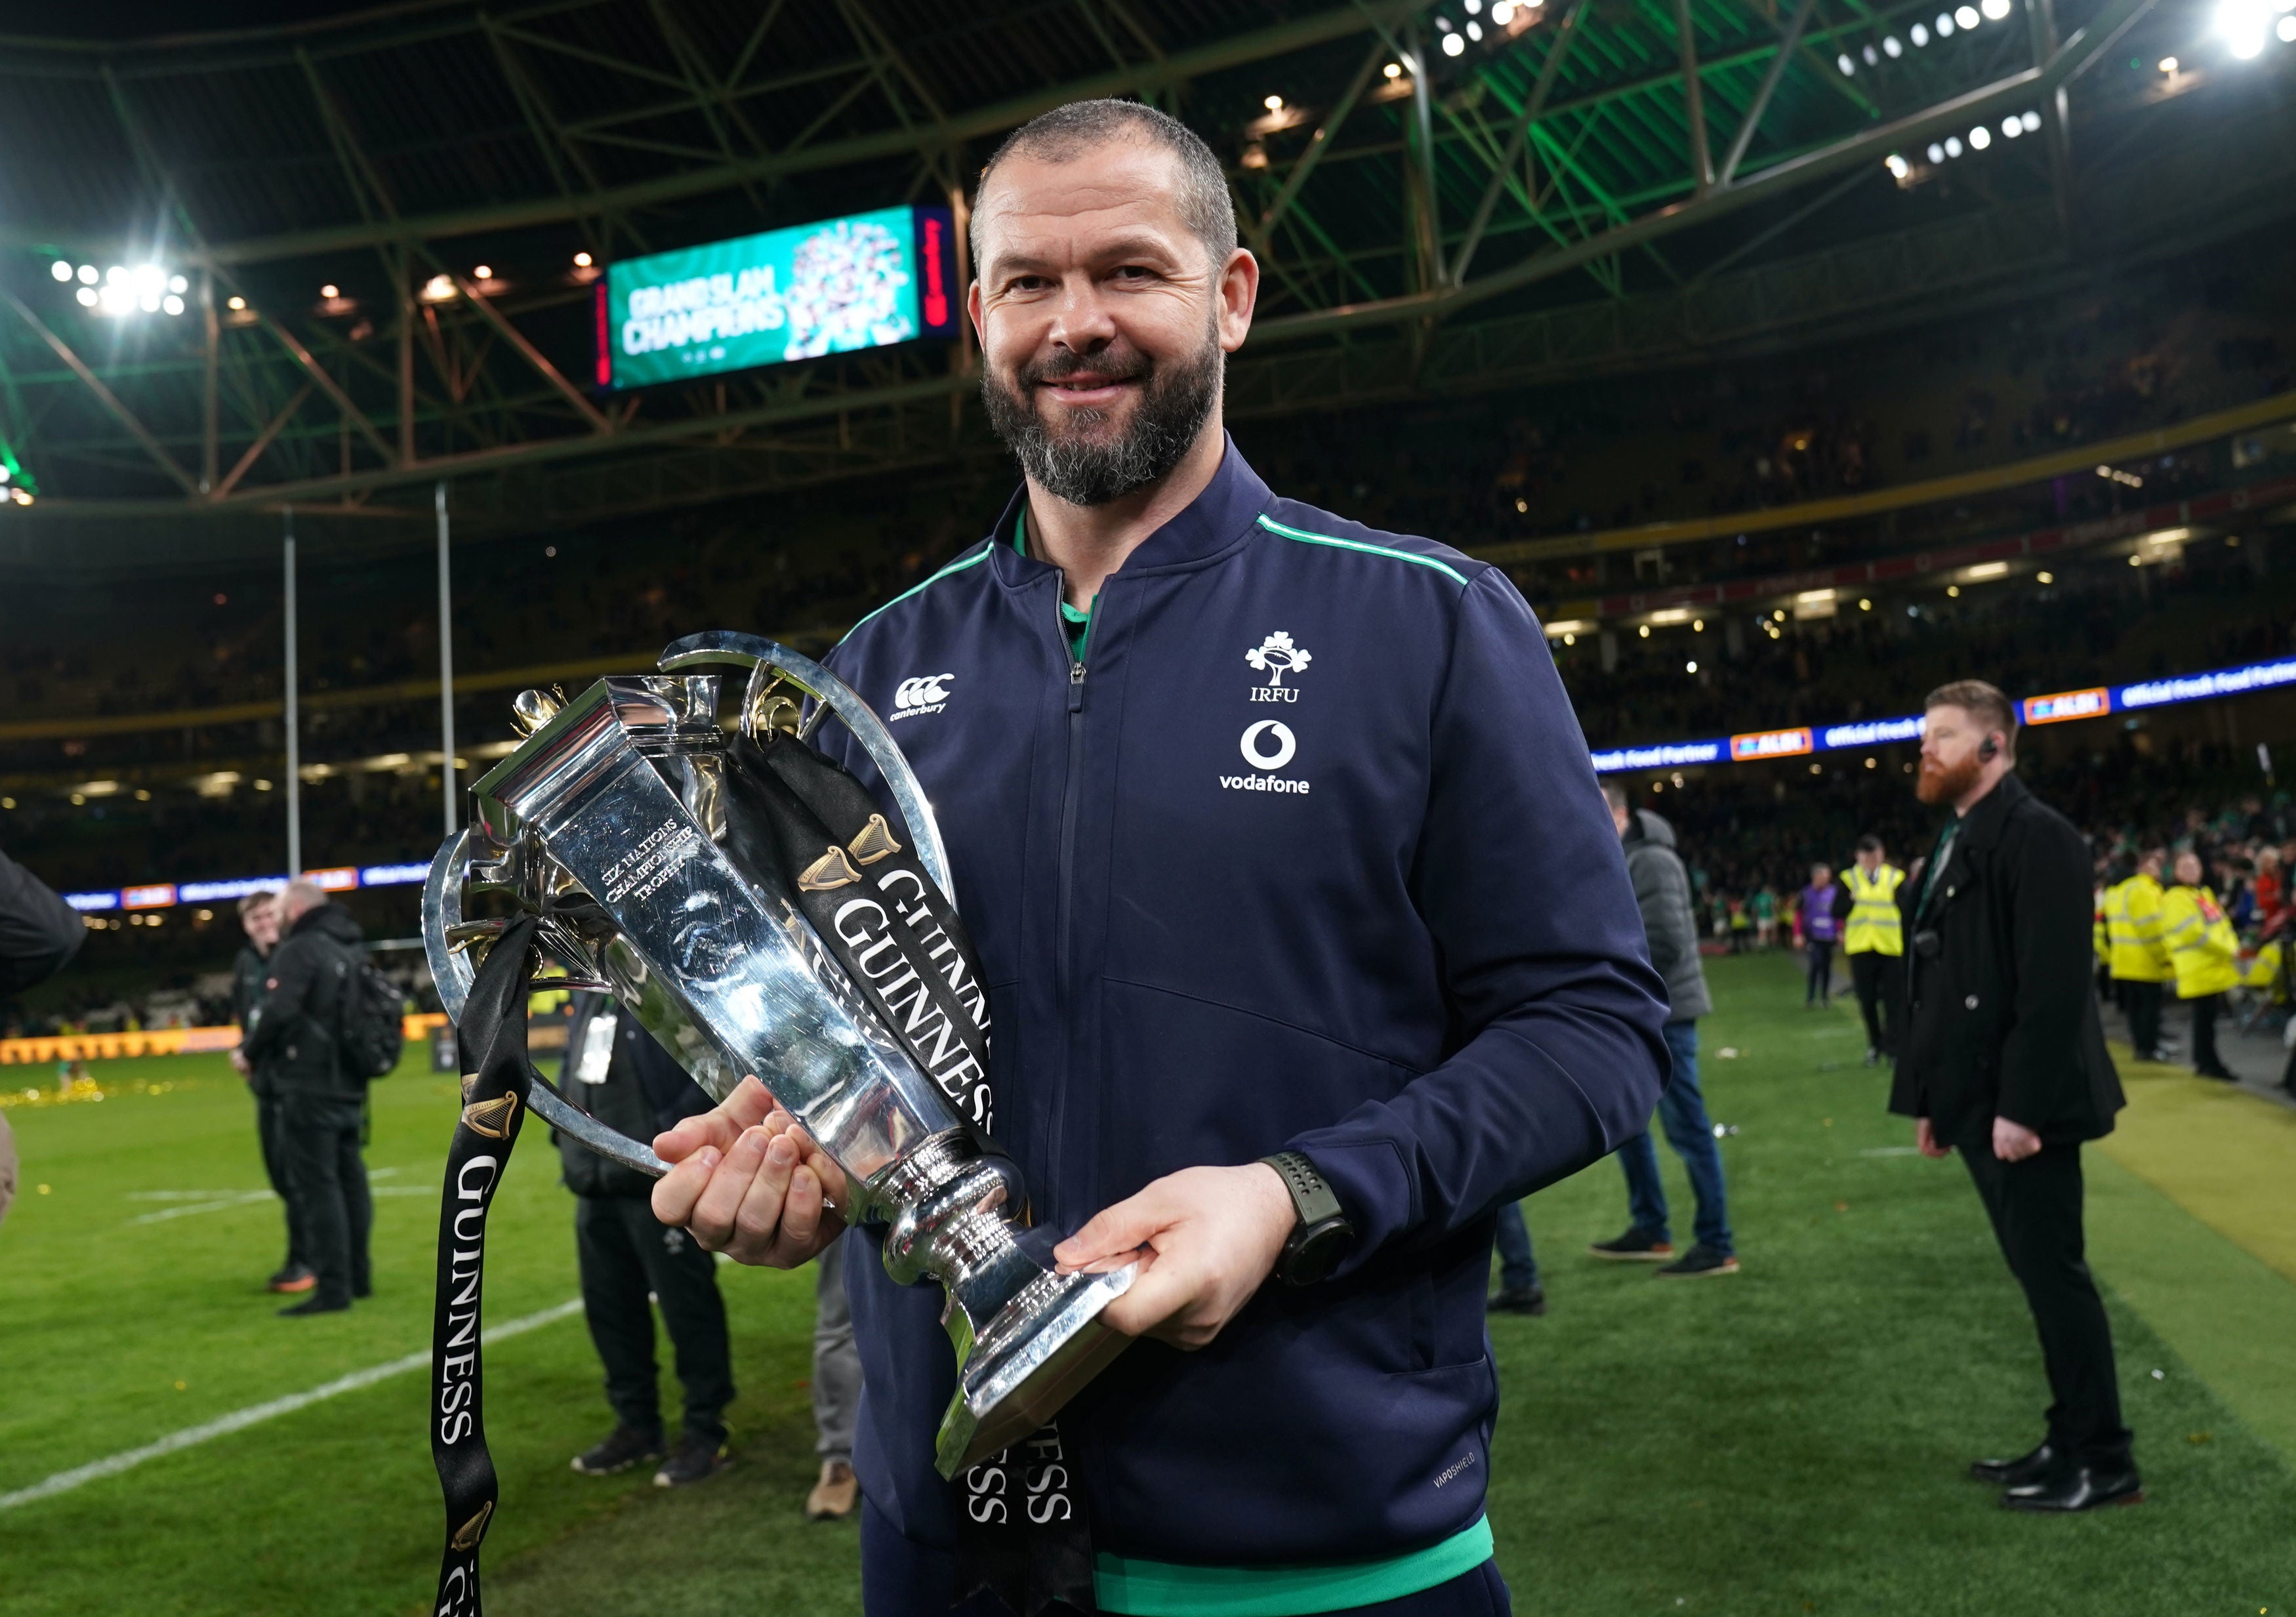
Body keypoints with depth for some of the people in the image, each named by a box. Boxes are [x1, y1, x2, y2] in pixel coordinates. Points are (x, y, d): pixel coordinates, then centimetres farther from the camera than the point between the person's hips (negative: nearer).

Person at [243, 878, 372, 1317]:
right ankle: (357, 1276, 24)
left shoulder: (300, 951, -13)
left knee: (317, 1185, -6)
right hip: (351, 1087, 8)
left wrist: (252, 1053, -7)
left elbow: (276, 1013, -23)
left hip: (309, 1087, -8)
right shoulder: (355, 950, 12)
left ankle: (332, 1288, -6)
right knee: (349, 1179, 16)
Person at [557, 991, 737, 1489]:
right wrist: (568, 1135, 9)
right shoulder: (590, 995, 13)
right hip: (596, 1182, 8)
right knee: (609, 1306, 16)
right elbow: (574, 1068, 20)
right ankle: (636, 1424, 31)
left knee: (687, 1306, 2)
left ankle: (704, 1433, 15)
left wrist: (674, 1134, -21)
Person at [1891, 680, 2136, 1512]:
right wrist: (1934, 1098, 15)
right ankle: (2072, 1442, 24)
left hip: (2020, 1106, -9)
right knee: (2040, 1275, 15)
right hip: (1978, 1103, 9)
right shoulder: (1957, 843, 15)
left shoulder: (2035, 834, -14)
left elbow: (2055, 983, -21)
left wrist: (2022, 1105, -23)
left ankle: (2103, 1461, 10)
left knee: (2055, 1273, -1)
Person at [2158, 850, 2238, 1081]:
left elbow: (2222, 923, 19)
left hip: (2216, 966, 9)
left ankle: (2206, 1061, 22)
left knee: (2208, 1015, 14)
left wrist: (2233, 947, 1)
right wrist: (2226, 951, -15)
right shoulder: (2175, 898, -12)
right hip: (2198, 969, -9)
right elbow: (2193, 932, -19)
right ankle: (2207, 1063, 2)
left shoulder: (2205, 893, 18)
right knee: (2204, 1017, -5)